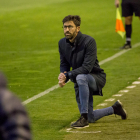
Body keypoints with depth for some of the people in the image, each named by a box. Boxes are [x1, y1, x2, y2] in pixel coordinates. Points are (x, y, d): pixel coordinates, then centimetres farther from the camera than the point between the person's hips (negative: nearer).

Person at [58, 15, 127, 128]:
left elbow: (86, 68, -29)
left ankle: (84, 118, -37)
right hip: (82, 83, 7)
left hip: (97, 77, -7)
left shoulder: (89, 41, -24)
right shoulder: (62, 43, -4)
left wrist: (67, 75, -35)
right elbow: (64, 64, 5)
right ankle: (115, 108, 39)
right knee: (91, 118, 10)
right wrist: (62, 75, -18)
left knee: (81, 78, -42)